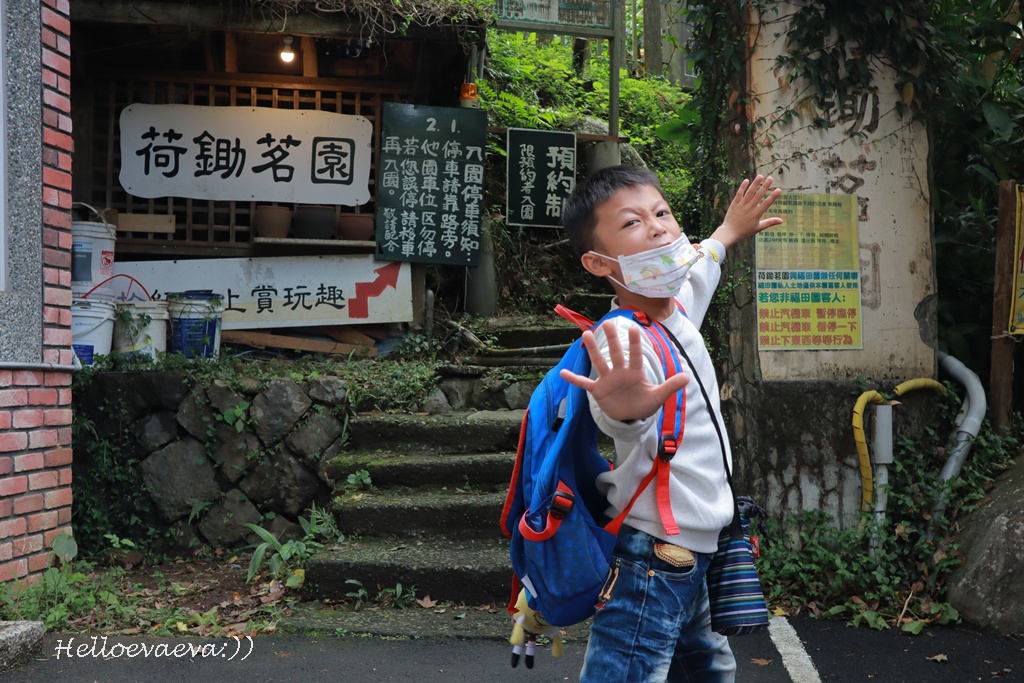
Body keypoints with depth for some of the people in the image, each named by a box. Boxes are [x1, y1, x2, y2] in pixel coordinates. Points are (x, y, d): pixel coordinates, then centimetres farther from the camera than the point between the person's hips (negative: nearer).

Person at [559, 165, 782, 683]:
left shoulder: (676, 304, 2)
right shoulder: (625, 341, -26)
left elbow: (695, 269, 28)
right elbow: (619, 420, -48)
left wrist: (727, 232, 44)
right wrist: (625, 408, -70)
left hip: (689, 559, 10)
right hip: (652, 558, -10)